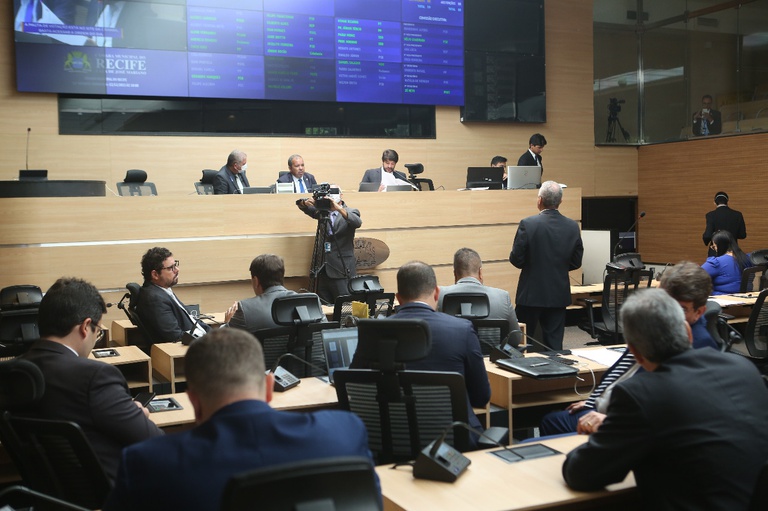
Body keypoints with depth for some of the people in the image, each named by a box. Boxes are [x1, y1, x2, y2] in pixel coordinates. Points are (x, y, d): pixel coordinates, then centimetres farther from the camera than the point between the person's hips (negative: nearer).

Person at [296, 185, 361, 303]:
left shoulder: (351, 212, 2)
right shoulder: (322, 211, 14)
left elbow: (357, 222, -20)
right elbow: (300, 203, 14)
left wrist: (338, 207, -31)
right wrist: (306, 202, -11)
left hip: (342, 271, -4)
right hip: (324, 270, 5)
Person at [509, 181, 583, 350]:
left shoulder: (528, 224, -14)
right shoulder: (572, 227, -2)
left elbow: (516, 260, -11)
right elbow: (576, 263, 4)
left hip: (531, 294, -3)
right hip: (559, 295, 3)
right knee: (554, 343, 8)